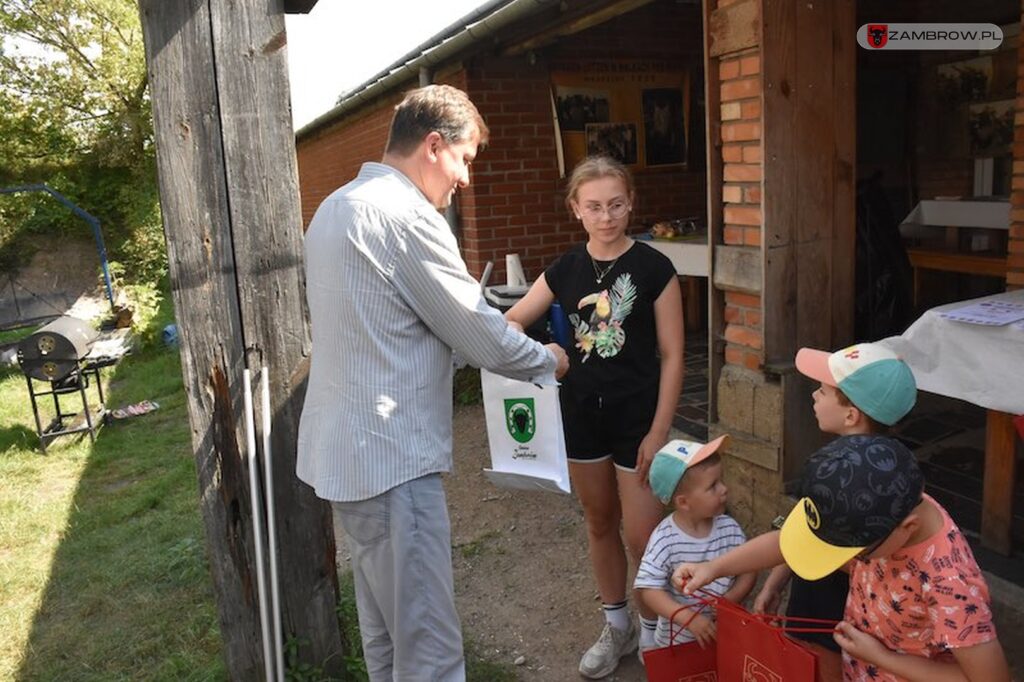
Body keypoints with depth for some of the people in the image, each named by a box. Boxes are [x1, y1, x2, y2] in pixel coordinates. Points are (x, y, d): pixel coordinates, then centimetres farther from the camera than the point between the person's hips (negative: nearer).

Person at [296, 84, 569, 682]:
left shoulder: (337, 207, 13)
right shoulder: (406, 215, -17)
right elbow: (477, 328, -13)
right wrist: (546, 361, 6)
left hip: (345, 449, 10)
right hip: (391, 458, -10)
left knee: (385, 628, 22)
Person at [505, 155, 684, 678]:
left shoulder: (652, 268, -9)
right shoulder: (565, 269, 2)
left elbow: (672, 356, -8)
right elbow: (510, 322, 7)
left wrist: (658, 432, -11)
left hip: (637, 414, -4)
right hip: (582, 411, 4)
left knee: (643, 535, 0)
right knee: (599, 522, 16)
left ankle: (652, 634, 26)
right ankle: (616, 625, 36)